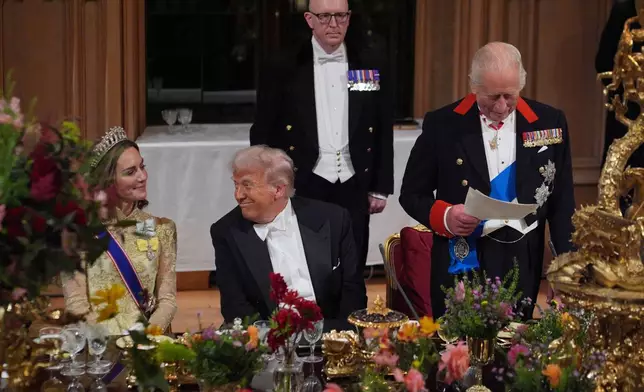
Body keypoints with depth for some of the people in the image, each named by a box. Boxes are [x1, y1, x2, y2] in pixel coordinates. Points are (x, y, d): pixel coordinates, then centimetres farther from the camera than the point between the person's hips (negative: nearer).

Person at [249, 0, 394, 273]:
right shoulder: (283, 67, -2)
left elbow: (384, 128, 9)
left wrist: (380, 187, 7)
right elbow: (262, 134, 3)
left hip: (354, 187, 2)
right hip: (303, 187, -2)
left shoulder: (370, 61, 4)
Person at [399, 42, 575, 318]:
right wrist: (444, 217, -16)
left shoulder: (548, 122, 3)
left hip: (524, 262, 2)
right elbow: (412, 194, 3)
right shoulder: (443, 125, -3)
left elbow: (561, 201, 9)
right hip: (462, 262, -1)